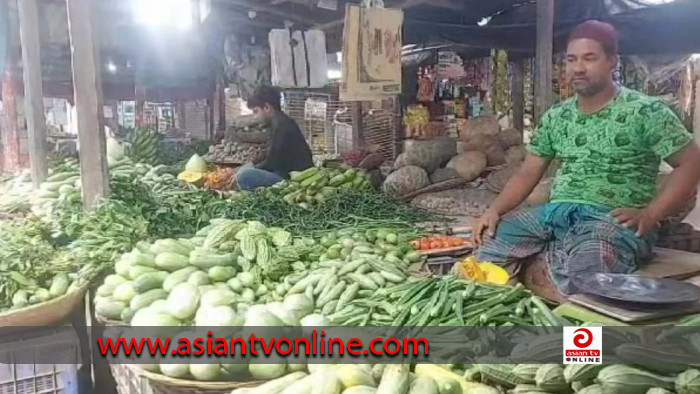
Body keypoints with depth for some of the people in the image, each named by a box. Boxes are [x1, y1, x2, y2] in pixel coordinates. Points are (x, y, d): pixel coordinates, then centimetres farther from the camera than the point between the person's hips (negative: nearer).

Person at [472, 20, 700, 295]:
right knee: (489, 240, -15)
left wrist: (649, 215, -12)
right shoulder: (555, 117, 13)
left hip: (614, 219, -5)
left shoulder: (646, 111, 0)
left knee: (584, 271, -38)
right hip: (556, 212, 6)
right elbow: (528, 173, 13)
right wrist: (495, 210, -3)